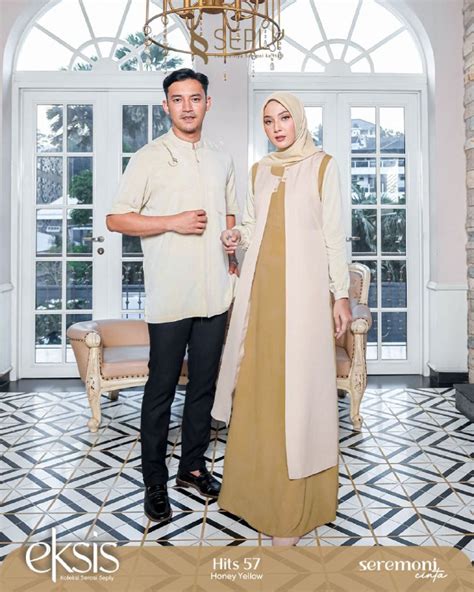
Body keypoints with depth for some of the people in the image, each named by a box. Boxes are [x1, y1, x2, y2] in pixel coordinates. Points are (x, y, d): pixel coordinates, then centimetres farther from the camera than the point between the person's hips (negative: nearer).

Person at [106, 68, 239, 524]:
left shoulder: (222, 159, 14)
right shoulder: (149, 158, -1)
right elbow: (116, 219, -4)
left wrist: (231, 257, 9)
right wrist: (173, 222, -14)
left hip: (215, 293, 5)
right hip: (170, 296, -5)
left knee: (204, 385, 13)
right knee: (161, 390, 2)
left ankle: (193, 466, 30)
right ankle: (154, 483, 17)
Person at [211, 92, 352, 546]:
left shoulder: (322, 166, 3)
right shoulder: (259, 171, 16)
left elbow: (333, 233, -1)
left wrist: (341, 294, -5)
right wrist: (235, 236, -1)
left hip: (302, 286, -4)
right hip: (260, 285, 5)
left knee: (296, 384, -4)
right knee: (257, 382, 8)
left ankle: (293, 507, 7)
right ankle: (259, 485, 26)